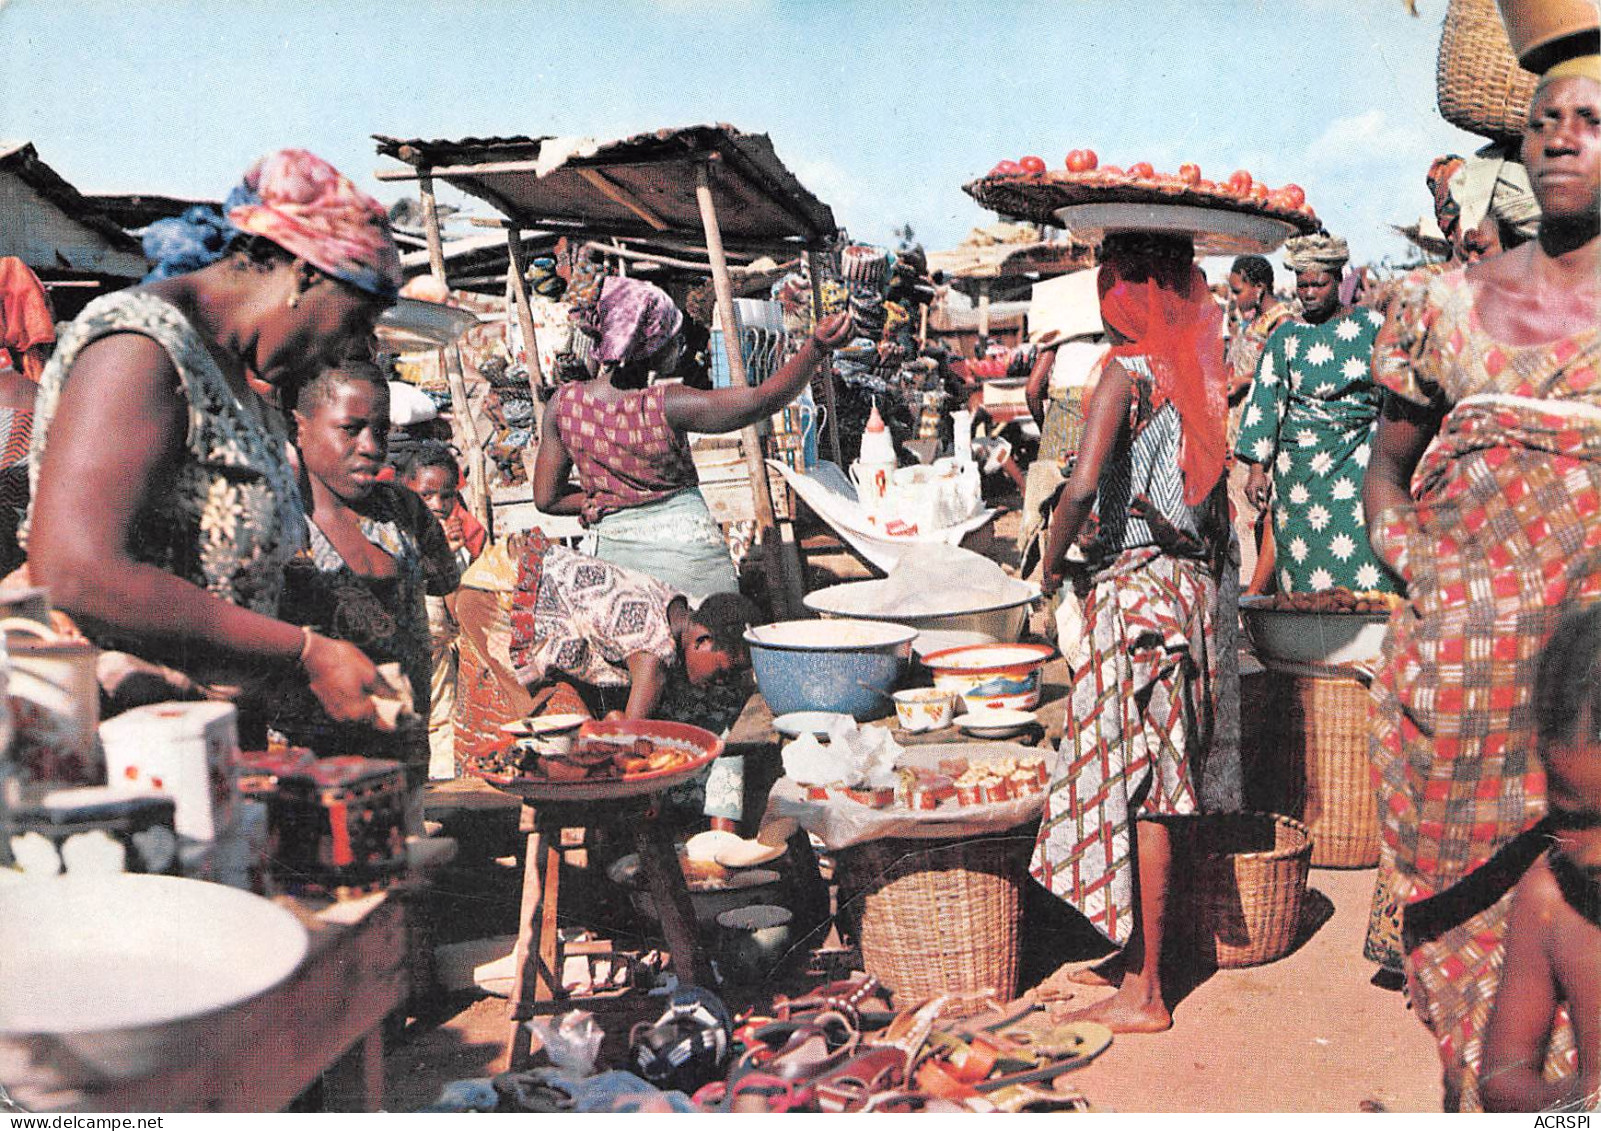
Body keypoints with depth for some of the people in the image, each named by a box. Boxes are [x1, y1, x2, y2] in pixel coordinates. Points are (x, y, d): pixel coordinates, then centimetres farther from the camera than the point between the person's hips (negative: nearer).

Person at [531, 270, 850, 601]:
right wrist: (816, 348, -18)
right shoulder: (665, 406, -18)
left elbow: (546, 498, 1)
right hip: (687, 551, -3)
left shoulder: (563, 404, -6)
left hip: (610, 552, 4)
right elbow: (763, 400, -13)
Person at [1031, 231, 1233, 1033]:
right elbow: (1215, 497, 14)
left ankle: (1143, 992, 7)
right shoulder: (1195, 371, 11)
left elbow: (1083, 485, -23)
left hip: (1136, 586, -8)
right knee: (1158, 786, 15)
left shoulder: (1127, 369, -12)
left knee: (1135, 788, -1)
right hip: (1194, 585, 8)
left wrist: (1051, 568, -9)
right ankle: (1144, 958, 26)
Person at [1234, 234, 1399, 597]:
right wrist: (1257, 467, -1)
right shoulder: (1286, 337, 8)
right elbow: (1264, 401, 6)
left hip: (1362, 458, 0)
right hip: (1302, 464, 1)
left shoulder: (1372, 327, 7)